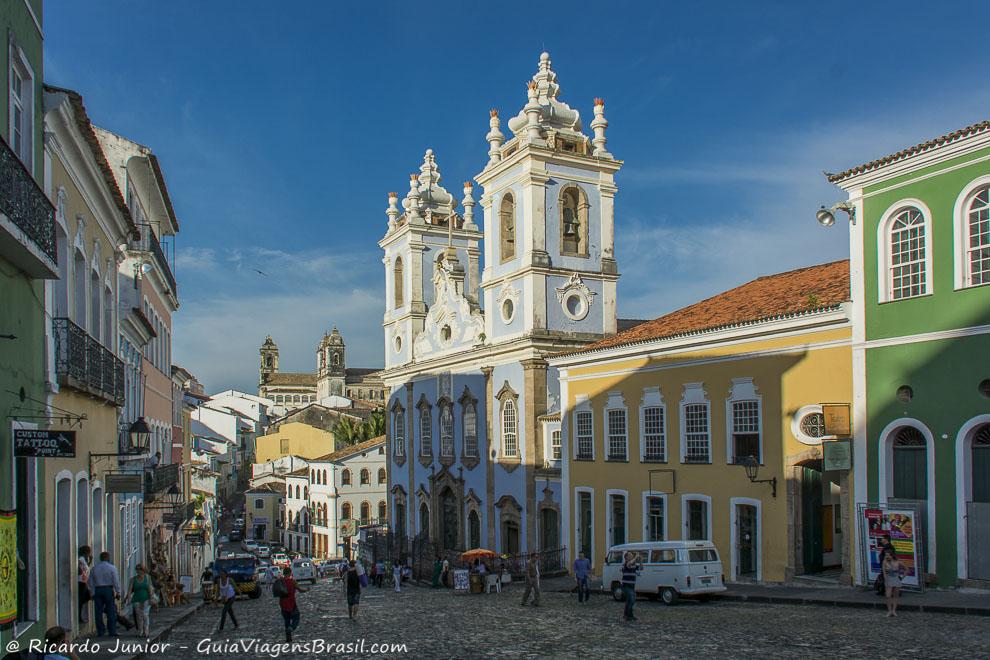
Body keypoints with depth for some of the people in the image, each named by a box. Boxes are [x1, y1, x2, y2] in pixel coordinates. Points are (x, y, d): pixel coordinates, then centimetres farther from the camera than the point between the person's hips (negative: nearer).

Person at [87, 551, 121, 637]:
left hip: (97, 590, 3)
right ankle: (112, 632, -2)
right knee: (111, 611, 0)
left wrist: (93, 593, 12)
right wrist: (118, 593, -2)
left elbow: (91, 583, 8)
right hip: (109, 590, -3)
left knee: (99, 611, 7)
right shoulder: (112, 568, -3)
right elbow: (116, 581, -6)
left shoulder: (94, 568, 9)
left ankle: (100, 632, 8)